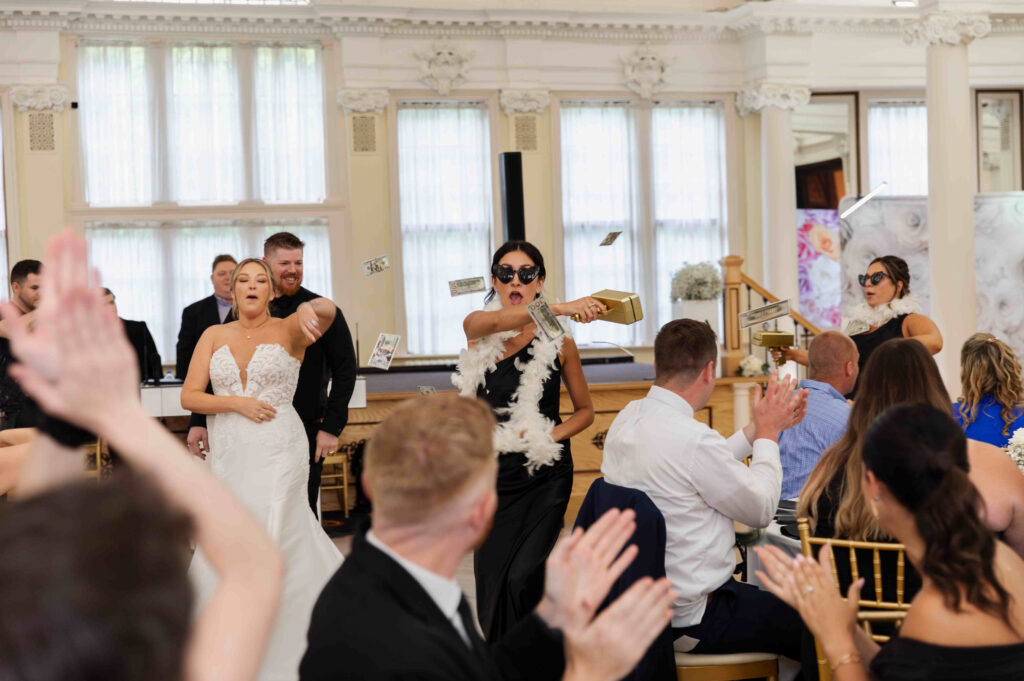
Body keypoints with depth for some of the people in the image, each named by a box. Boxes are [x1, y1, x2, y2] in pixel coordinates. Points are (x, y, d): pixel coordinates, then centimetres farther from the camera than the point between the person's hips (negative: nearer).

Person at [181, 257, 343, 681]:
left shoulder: (288, 331, -2)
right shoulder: (214, 336, 8)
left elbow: (327, 312, -24)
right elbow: (189, 396, 2)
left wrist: (311, 309, -48)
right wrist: (237, 403, -13)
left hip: (277, 454, -4)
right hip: (226, 454, 4)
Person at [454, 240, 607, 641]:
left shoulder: (558, 341, 0)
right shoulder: (478, 329, 1)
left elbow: (585, 410, 10)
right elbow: (495, 321, -25)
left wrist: (554, 435, -9)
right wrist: (561, 308, -36)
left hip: (545, 476, -2)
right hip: (493, 473, 2)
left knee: (521, 579, -16)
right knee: (491, 583, 4)